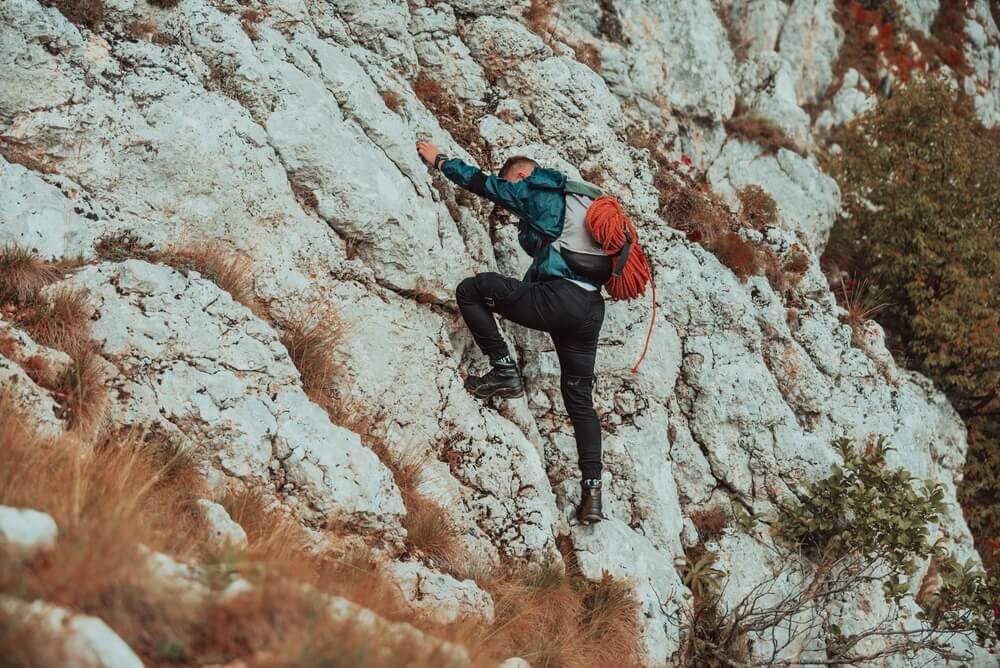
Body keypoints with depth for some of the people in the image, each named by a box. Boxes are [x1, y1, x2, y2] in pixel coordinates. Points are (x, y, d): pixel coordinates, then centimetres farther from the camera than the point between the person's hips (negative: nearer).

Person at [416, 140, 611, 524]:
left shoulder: (536, 192, 5)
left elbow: (483, 183, 12)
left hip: (557, 298, -8)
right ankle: (592, 490, 5)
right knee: (580, 399, 13)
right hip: (592, 309, 8)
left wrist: (439, 160, 24)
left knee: (471, 290, 4)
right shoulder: (582, 200, 27)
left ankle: (504, 370, -1)